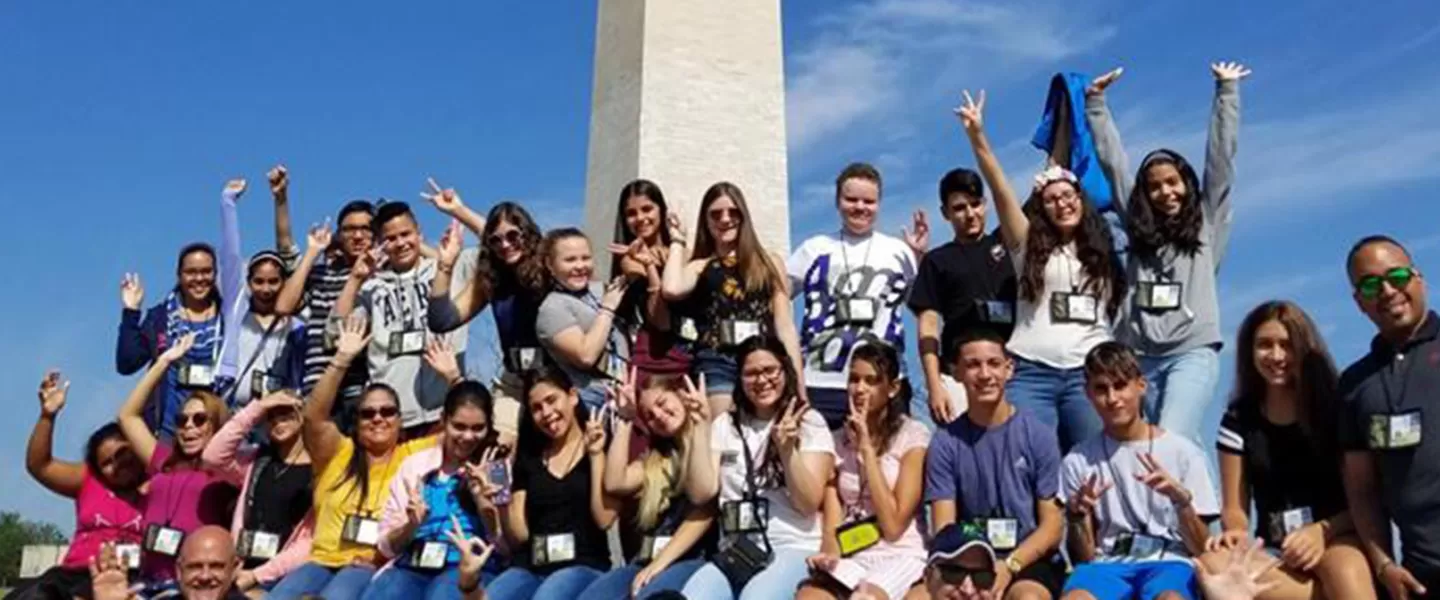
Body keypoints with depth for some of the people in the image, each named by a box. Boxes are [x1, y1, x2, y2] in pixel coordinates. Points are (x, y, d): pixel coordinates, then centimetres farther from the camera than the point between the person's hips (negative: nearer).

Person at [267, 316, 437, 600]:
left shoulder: (412, 455, 13)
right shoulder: (337, 453, 14)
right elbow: (314, 416, -2)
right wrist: (342, 360, -12)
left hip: (375, 568, -3)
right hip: (322, 561, 3)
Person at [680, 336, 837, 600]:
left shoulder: (809, 423, 4)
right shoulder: (725, 425, 14)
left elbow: (808, 504, -5)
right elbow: (700, 493, 3)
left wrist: (787, 448, -19)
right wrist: (699, 428, -3)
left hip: (793, 551, -3)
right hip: (733, 551, 3)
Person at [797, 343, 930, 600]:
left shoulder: (913, 435, -2)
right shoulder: (837, 442, 11)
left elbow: (893, 526, -9)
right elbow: (832, 525, 5)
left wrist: (867, 449, -9)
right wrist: (830, 552, -19)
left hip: (899, 557, -3)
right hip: (849, 557, 4)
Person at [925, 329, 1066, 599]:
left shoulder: (1039, 435, 0)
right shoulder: (945, 443, 2)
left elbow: (1052, 525, -1)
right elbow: (944, 530, 0)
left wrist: (1009, 565, -18)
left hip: (1030, 561, -1)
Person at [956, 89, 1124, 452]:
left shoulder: (1100, 254, 16)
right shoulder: (1029, 245, 7)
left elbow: (1114, 313, 17)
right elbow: (1001, 191, -4)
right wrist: (978, 137, -14)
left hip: (1088, 374, 2)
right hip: (1032, 374, -2)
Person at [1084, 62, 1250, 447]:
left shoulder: (1208, 222, 12)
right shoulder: (1137, 227, 16)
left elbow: (1221, 157, 9)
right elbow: (1112, 163, 18)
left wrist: (1226, 92, 11)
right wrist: (1095, 103, 21)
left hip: (1192, 354, -2)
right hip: (1137, 356, 3)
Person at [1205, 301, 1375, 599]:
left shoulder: (1338, 408, 3)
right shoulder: (1238, 420, 9)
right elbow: (1235, 507, 8)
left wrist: (1324, 531, -20)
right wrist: (1236, 533, -16)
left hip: (1341, 540, -3)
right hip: (1277, 557, 3)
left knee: (1343, 571, -41)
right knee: (1214, 566, -32)